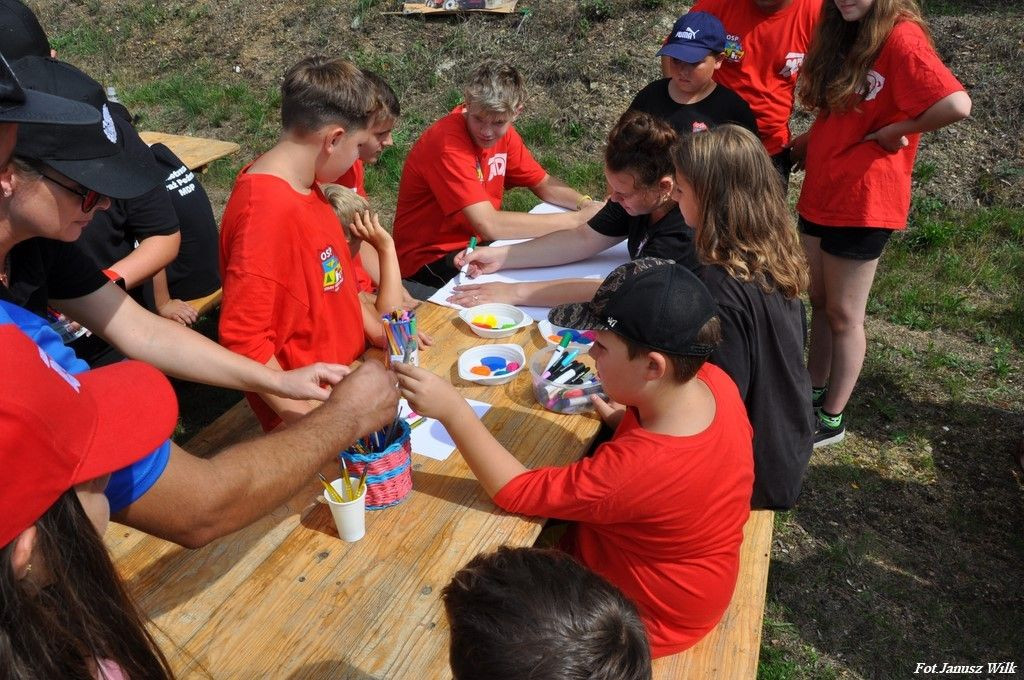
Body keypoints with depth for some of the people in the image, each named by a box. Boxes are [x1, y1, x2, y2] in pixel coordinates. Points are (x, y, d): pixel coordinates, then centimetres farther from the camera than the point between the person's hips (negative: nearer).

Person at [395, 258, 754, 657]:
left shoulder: (642, 467, -41)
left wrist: (452, 410, -32)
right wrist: (621, 417, -9)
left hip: (642, 615, -7)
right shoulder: (711, 380, -18)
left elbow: (516, 492, -31)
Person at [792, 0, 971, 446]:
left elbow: (957, 104, -29)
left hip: (862, 203, -8)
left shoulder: (901, 38, -16)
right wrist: (798, 147, 5)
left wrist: (894, 130, -16)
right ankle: (813, 394, 33)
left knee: (843, 315, 4)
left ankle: (832, 419, 19)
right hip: (820, 193, 8)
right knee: (819, 303, 16)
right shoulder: (843, 37, 10)